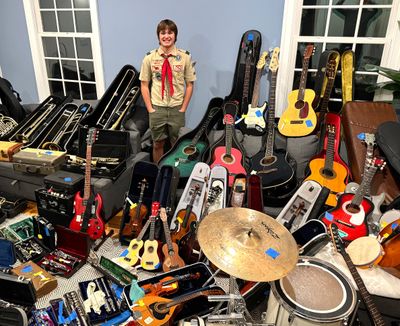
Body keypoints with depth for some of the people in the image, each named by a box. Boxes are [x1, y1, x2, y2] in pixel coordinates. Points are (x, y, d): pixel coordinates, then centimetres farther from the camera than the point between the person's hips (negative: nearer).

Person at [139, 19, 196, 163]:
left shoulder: (185, 57, -5)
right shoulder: (150, 58, -3)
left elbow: (189, 85, 0)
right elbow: (144, 85, 2)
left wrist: (183, 109, -4)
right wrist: (150, 109, -4)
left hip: (177, 108, 0)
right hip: (157, 108, 1)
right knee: (158, 144, 13)